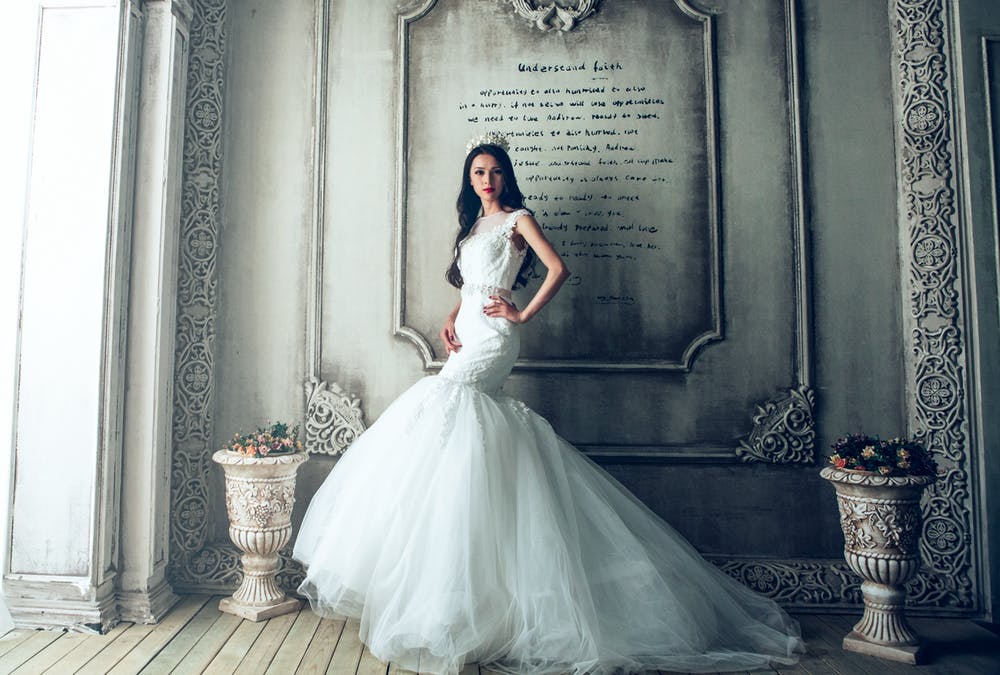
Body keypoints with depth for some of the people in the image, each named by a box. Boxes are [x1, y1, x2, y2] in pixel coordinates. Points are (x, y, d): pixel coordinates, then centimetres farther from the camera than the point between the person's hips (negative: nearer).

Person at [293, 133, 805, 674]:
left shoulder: (517, 219, 3)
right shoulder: (473, 225, 25)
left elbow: (557, 269, -9)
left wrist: (523, 315, -8)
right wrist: (450, 321, 8)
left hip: (491, 337, -8)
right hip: (469, 336, 8)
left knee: (443, 406, -17)